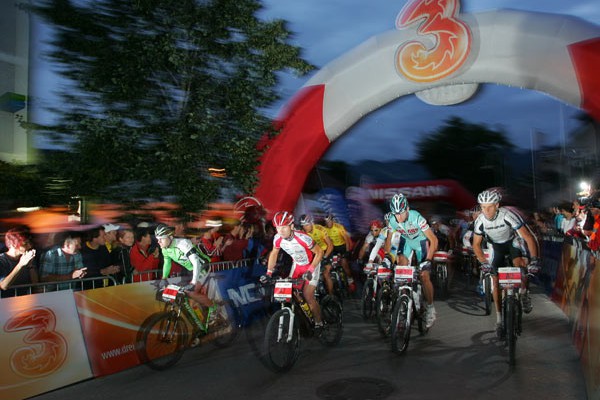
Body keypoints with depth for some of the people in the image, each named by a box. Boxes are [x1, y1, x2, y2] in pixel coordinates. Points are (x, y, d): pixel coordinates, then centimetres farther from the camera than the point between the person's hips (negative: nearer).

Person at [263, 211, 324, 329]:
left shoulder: (302, 238, -35)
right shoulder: (278, 238, -19)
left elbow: (319, 252, -23)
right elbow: (274, 254, 0)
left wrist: (310, 270, -27)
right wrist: (269, 273, -3)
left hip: (311, 265, -5)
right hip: (297, 265, 5)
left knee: (308, 297, -11)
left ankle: (319, 323, 9)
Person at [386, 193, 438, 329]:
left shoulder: (416, 218, -36)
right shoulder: (393, 220, -24)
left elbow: (433, 240, -31)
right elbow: (388, 239, -5)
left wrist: (428, 260, -37)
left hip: (421, 241, -3)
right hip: (406, 240, 3)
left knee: (424, 276, -10)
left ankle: (430, 308, 9)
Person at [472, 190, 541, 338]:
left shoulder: (508, 215, -35)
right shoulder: (480, 221, -25)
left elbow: (529, 238, -34)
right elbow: (476, 245, -14)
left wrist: (534, 260, -45)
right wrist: (484, 262, -29)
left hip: (512, 242, -2)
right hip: (496, 246, 2)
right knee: (495, 280, -5)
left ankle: (523, 293, -1)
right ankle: (499, 319, 4)